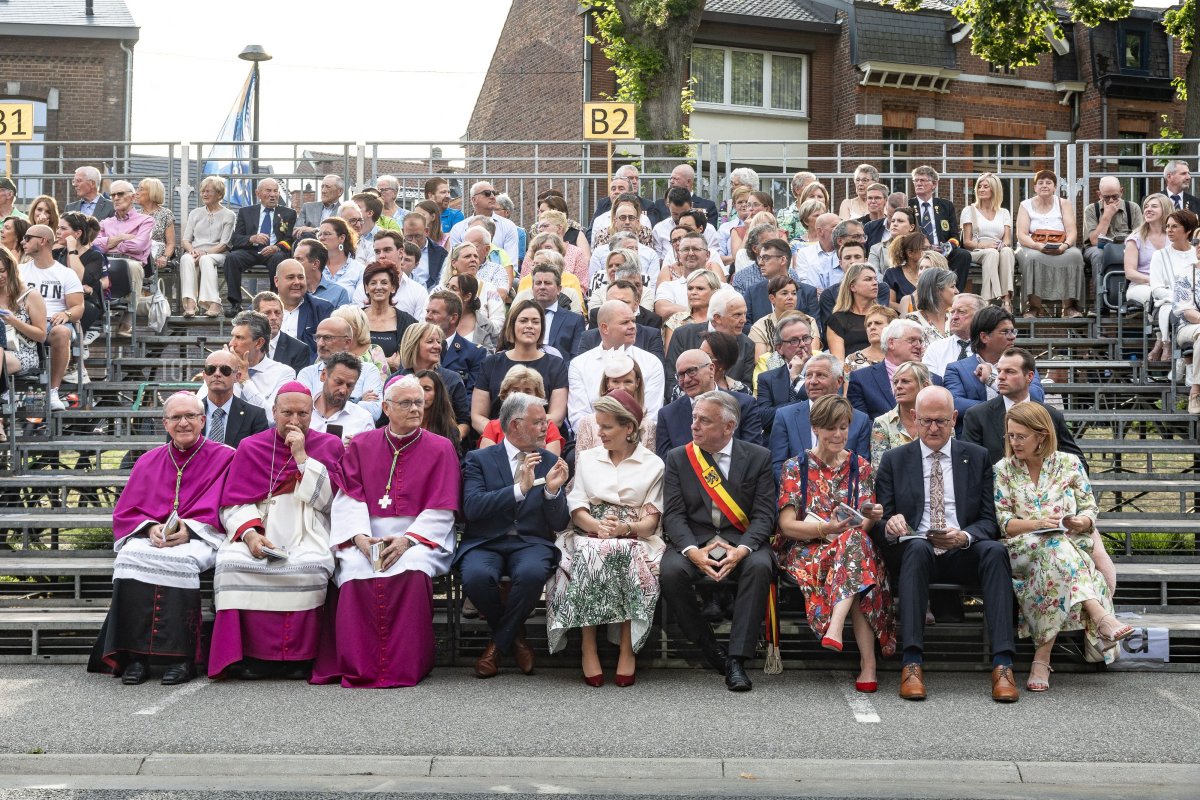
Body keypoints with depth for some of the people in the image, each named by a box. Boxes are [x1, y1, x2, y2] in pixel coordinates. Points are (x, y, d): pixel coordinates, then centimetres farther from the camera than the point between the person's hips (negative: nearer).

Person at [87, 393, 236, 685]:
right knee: (130, 557, -31)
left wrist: (188, 529, -18)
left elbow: (223, 511, -2)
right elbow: (124, 512, 13)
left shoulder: (223, 458, 9)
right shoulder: (148, 462, 20)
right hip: (150, 537, 3)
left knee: (180, 560, -37)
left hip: (198, 539, -3)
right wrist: (150, 528, -9)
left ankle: (180, 658, -34)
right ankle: (135, 656, -32)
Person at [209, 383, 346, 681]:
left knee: (310, 567, -35)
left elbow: (325, 499, 1)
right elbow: (234, 503, 5)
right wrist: (249, 533, -15)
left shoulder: (329, 446, 13)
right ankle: (251, 656, -22)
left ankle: (299, 656, -21)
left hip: (307, 532, -1)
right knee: (233, 564, -31)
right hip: (259, 530, 1)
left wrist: (301, 456, -5)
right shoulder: (251, 448, 15)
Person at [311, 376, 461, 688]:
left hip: (420, 535, -1)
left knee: (410, 571, -35)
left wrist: (407, 539, -16)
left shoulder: (441, 449, 7)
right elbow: (348, 499, 5)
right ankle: (359, 666, -25)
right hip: (367, 534, 1)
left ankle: (403, 668, -26)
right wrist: (360, 537, -15)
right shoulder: (361, 446, 13)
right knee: (355, 569, -32)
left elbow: (441, 510, 0)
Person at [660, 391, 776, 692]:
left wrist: (741, 550, -22)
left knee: (760, 566, -34)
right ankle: (713, 653, -15)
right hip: (694, 541, 1)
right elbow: (674, 514, 0)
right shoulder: (677, 458, 8)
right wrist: (693, 551, -20)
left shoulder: (758, 457, 4)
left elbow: (764, 514, -3)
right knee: (671, 571, -31)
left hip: (742, 542, -1)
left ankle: (736, 659, -28)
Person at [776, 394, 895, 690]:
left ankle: (835, 628, -50)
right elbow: (787, 524, -4)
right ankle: (868, 663, -41)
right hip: (806, 551, -2)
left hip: (853, 546, 2)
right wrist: (826, 528, -22)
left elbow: (864, 527, 7)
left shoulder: (860, 466, 12)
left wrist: (871, 518, -19)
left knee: (856, 540, -38)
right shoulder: (795, 467, 5)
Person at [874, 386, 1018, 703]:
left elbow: (990, 520, 7)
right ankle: (912, 662, -43)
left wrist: (965, 537, -16)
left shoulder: (977, 457, 13)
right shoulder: (894, 460, 12)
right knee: (918, 547, -36)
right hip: (913, 554, -1)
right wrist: (890, 527, -19)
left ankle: (1003, 664, -39)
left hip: (964, 555, 1)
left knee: (995, 550, -32)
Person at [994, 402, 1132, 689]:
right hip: (1022, 551, -1)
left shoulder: (1069, 463, 10)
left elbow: (1090, 509, 9)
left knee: (1053, 558, -39)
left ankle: (1043, 656, -42)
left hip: (1070, 545, 1)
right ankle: (1100, 617, -53)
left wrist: (1083, 522, -15)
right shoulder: (1003, 469, 10)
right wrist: (1039, 524, -16)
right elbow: (1004, 522, 2)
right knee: (1056, 547, -37)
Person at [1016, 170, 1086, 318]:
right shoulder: (1026, 205, 10)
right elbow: (1021, 235, -2)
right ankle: (1036, 306, -31)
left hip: (1061, 249, 1)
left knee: (1075, 255, -32)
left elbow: (1072, 232, 3)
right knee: (1032, 257, -36)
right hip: (1033, 248, -1)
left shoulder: (1064, 204, 13)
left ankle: (1069, 306, -27)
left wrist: (1065, 245, -20)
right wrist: (1039, 246, -21)